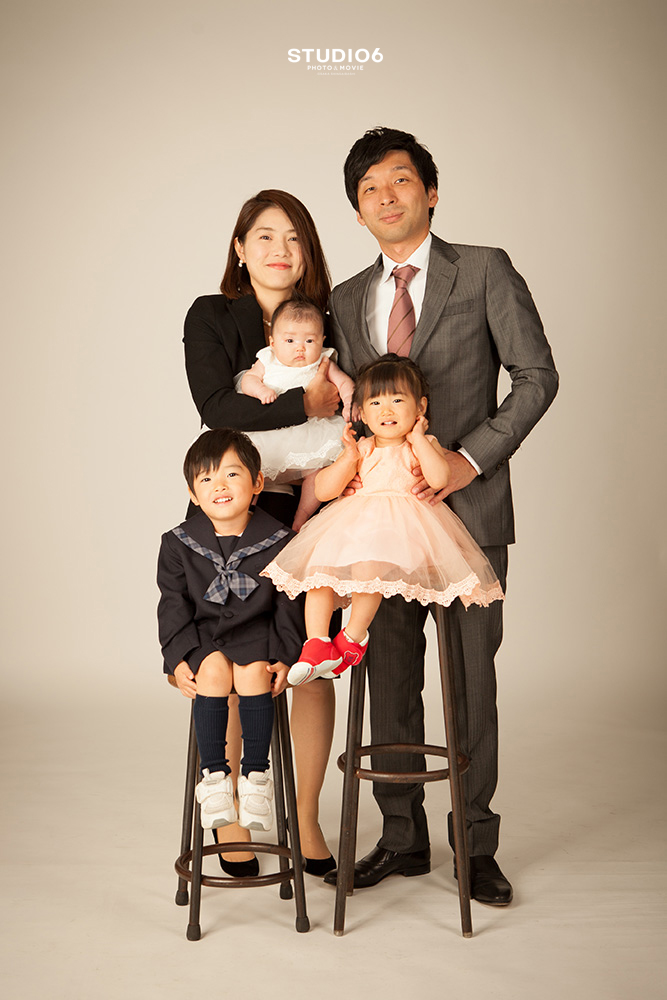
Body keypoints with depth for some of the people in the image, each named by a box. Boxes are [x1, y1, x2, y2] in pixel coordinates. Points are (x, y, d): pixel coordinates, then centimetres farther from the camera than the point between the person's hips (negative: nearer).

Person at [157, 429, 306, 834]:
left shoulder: (279, 541, -3)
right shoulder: (178, 543, 0)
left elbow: (289, 605, -1)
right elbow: (174, 605, 2)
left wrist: (284, 657, -11)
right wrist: (180, 658, -10)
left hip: (257, 632, -1)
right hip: (203, 636, 1)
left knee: (252, 671, -29)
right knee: (214, 669, -29)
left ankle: (256, 775, -14)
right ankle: (214, 774, -15)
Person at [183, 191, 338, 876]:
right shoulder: (210, 317, 3)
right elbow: (217, 409, -12)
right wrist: (305, 404, -16)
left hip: (311, 510, 3)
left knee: (316, 665, 3)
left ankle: (306, 822, 19)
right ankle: (231, 820, 20)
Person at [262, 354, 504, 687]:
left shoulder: (423, 445, 8)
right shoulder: (362, 449, 15)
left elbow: (438, 479, -16)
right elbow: (322, 490, 9)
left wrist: (418, 439, -8)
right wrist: (348, 459, -4)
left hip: (403, 522, -5)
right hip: (355, 520, 5)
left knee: (369, 564, -32)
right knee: (316, 568, -16)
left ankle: (354, 635, -14)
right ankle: (317, 642, -12)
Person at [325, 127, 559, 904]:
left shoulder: (485, 271, 1)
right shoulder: (346, 301, 14)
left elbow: (537, 375, -3)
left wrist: (470, 458, -13)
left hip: (467, 504, -4)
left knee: (471, 677, 2)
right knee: (389, 678, 8)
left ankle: (475, 845, 17)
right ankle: (402, 837, 23)